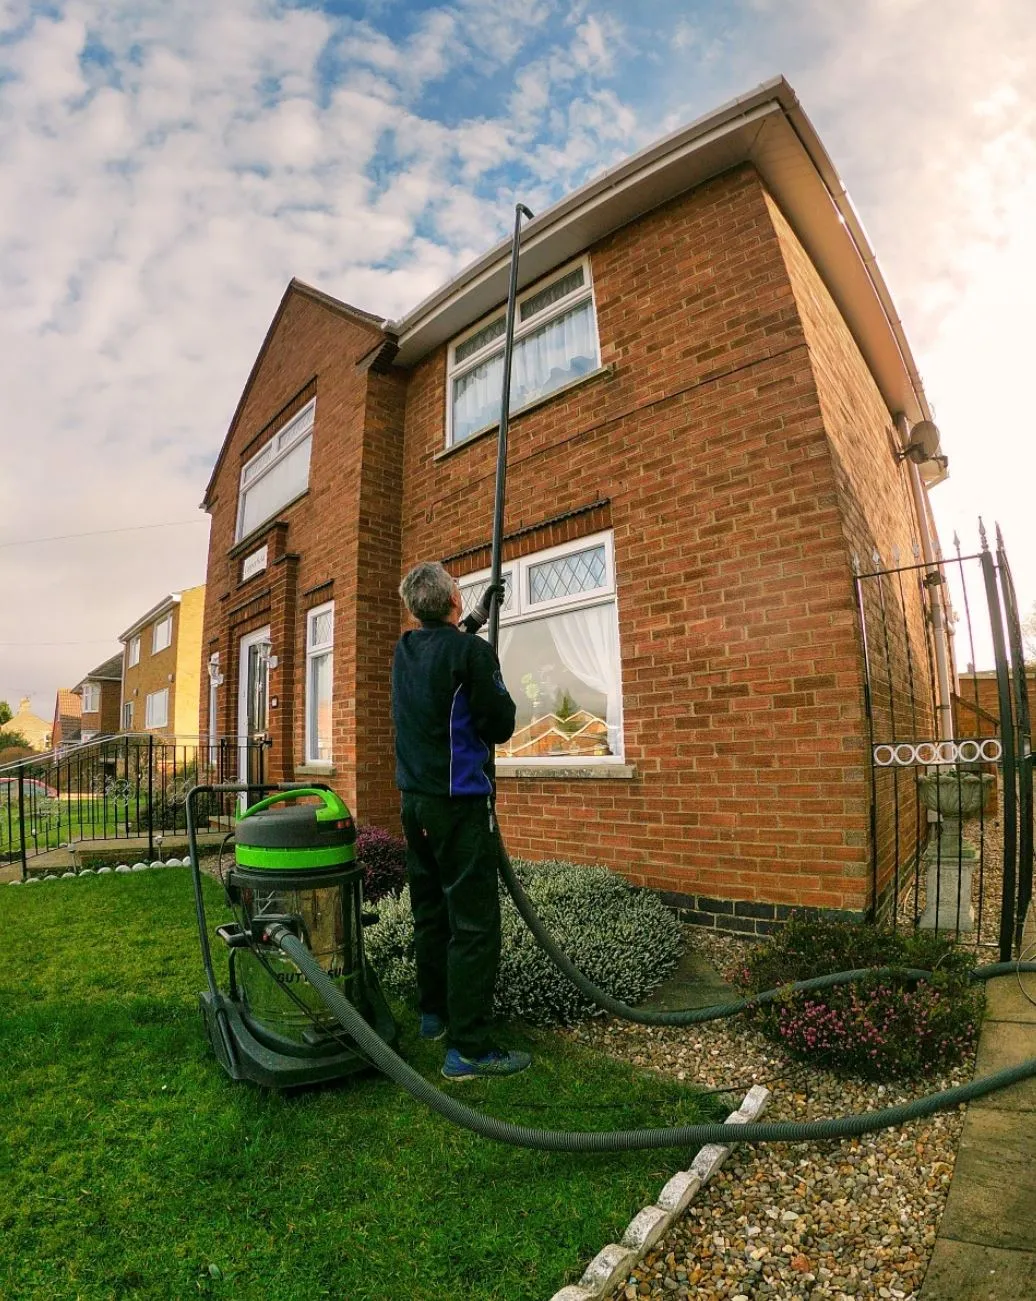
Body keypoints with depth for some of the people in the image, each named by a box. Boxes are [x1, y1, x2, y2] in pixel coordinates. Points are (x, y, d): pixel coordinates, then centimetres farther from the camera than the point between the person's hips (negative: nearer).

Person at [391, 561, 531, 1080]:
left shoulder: (405, 649, 7)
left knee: (430, 911, 19)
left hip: (414, 799, 8)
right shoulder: (471, 652, -16)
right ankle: (468, 1048, 3)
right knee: (473, 922, -2)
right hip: (459, 802, -8)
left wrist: (474, 621, 38)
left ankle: (434, 1013, 33)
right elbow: (501, 725, -11)